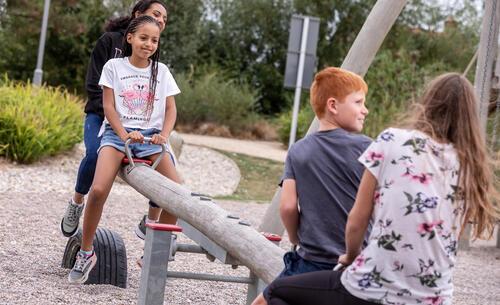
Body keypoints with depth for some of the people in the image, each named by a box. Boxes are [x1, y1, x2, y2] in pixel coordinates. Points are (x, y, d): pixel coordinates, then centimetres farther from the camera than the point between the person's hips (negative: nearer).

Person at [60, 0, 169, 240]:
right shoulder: (110, 40, -1)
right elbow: (94, 85, -6)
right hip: (101, 116, -4)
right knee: (96, 153, -34)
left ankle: (149, 224, -5)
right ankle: (76, 203, -6)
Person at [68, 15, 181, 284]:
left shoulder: (161, 71, 12)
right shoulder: (114, 66, 5)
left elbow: (171, 109, 10)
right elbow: (108, 106, 0)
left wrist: (164, 135, -9)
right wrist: (124, 134, -15)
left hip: (150, 136, 3)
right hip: (118, 132, -2)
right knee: (98, 190, -26)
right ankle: (86, 252, -8)